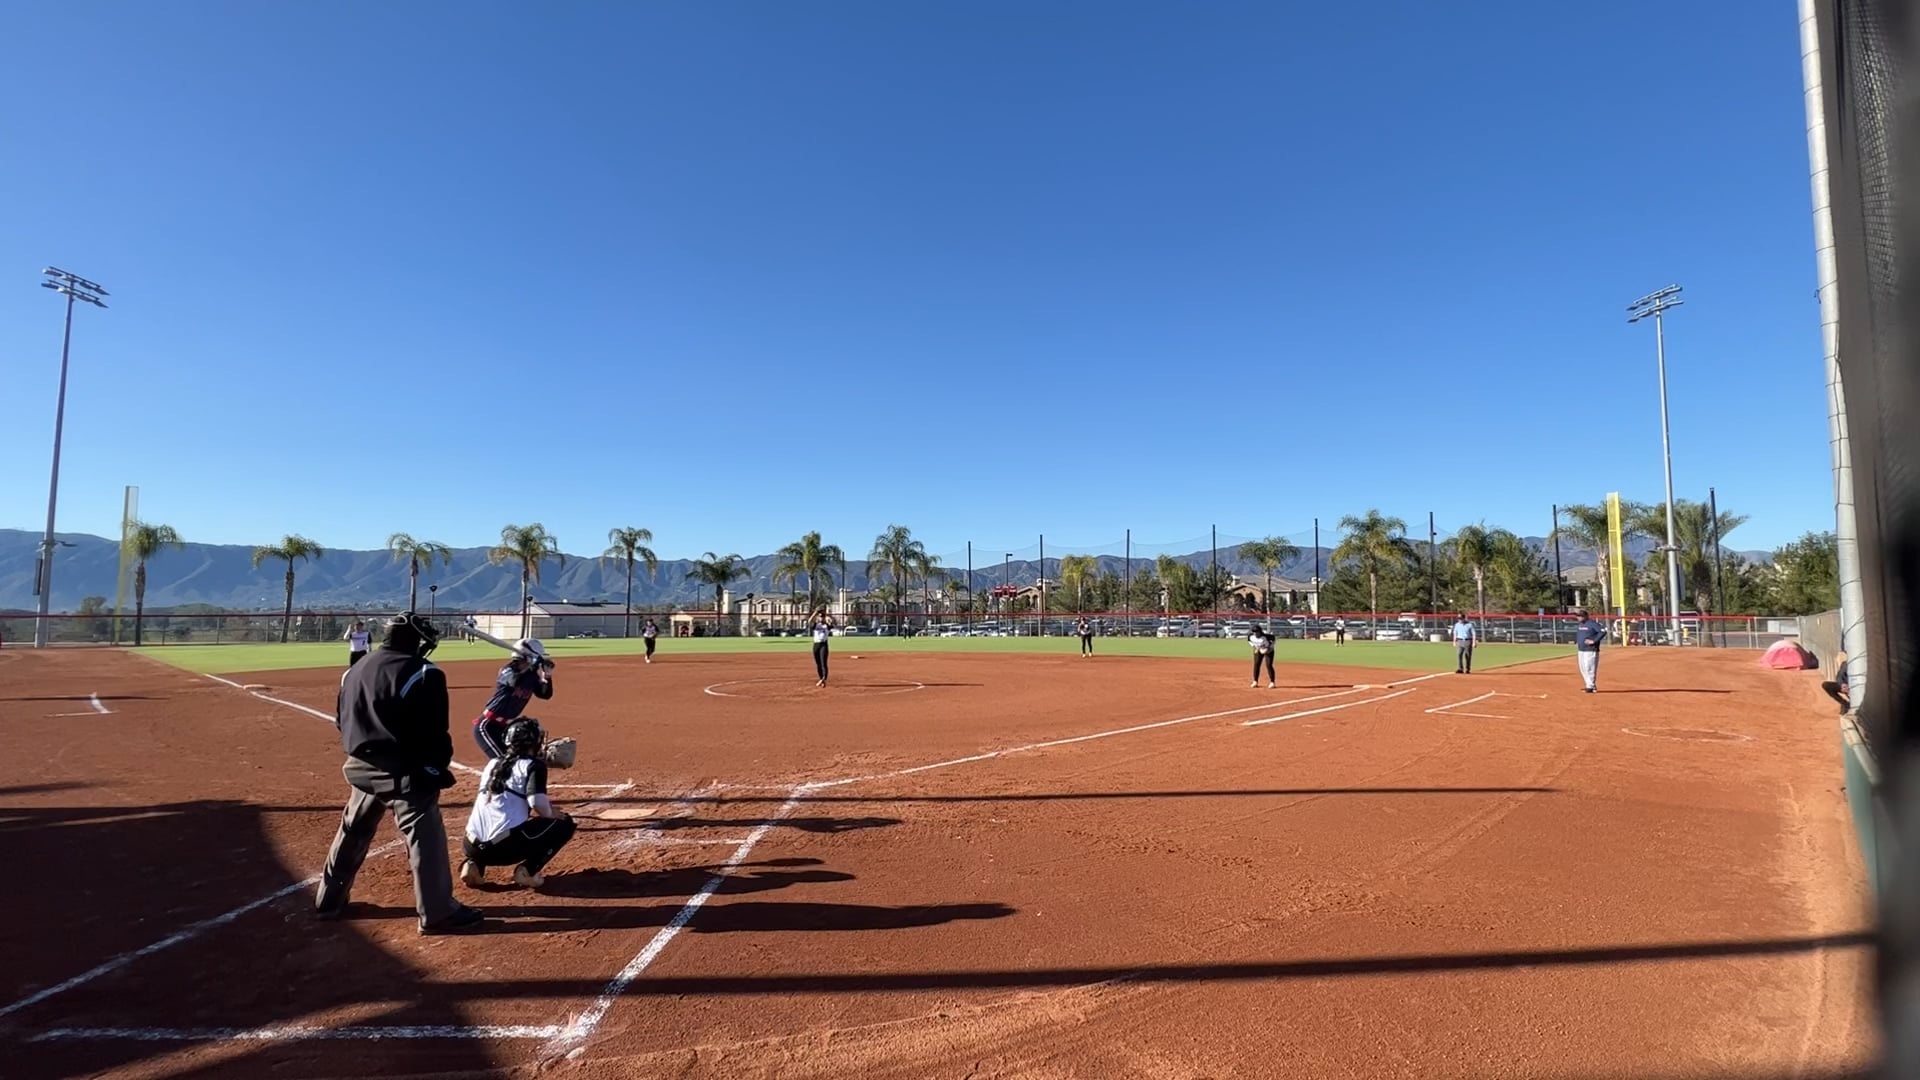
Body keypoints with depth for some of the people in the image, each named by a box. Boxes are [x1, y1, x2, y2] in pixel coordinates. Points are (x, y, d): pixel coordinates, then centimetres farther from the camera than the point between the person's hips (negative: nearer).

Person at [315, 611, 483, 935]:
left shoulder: (354, 671, 10)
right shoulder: (423, 674, -15)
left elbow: (342, 722, 17)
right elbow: (434, 732, -16)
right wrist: (440, 766, -5)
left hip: (362, 768, 8)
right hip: (405, 772, -8)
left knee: (351, 833, 24)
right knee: (425, 837, -2)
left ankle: (329, 900, 38)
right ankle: (438, 912, 3)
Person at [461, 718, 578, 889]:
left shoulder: (492, 764, 19)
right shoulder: (533, 764, 0)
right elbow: (538, 803, -15)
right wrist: (552, 814, 7)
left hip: (473, 846, 7)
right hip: (506, 845, -7)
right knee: (565, 823, 12)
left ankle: (474, 863, 12)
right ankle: (527, 870, -3)